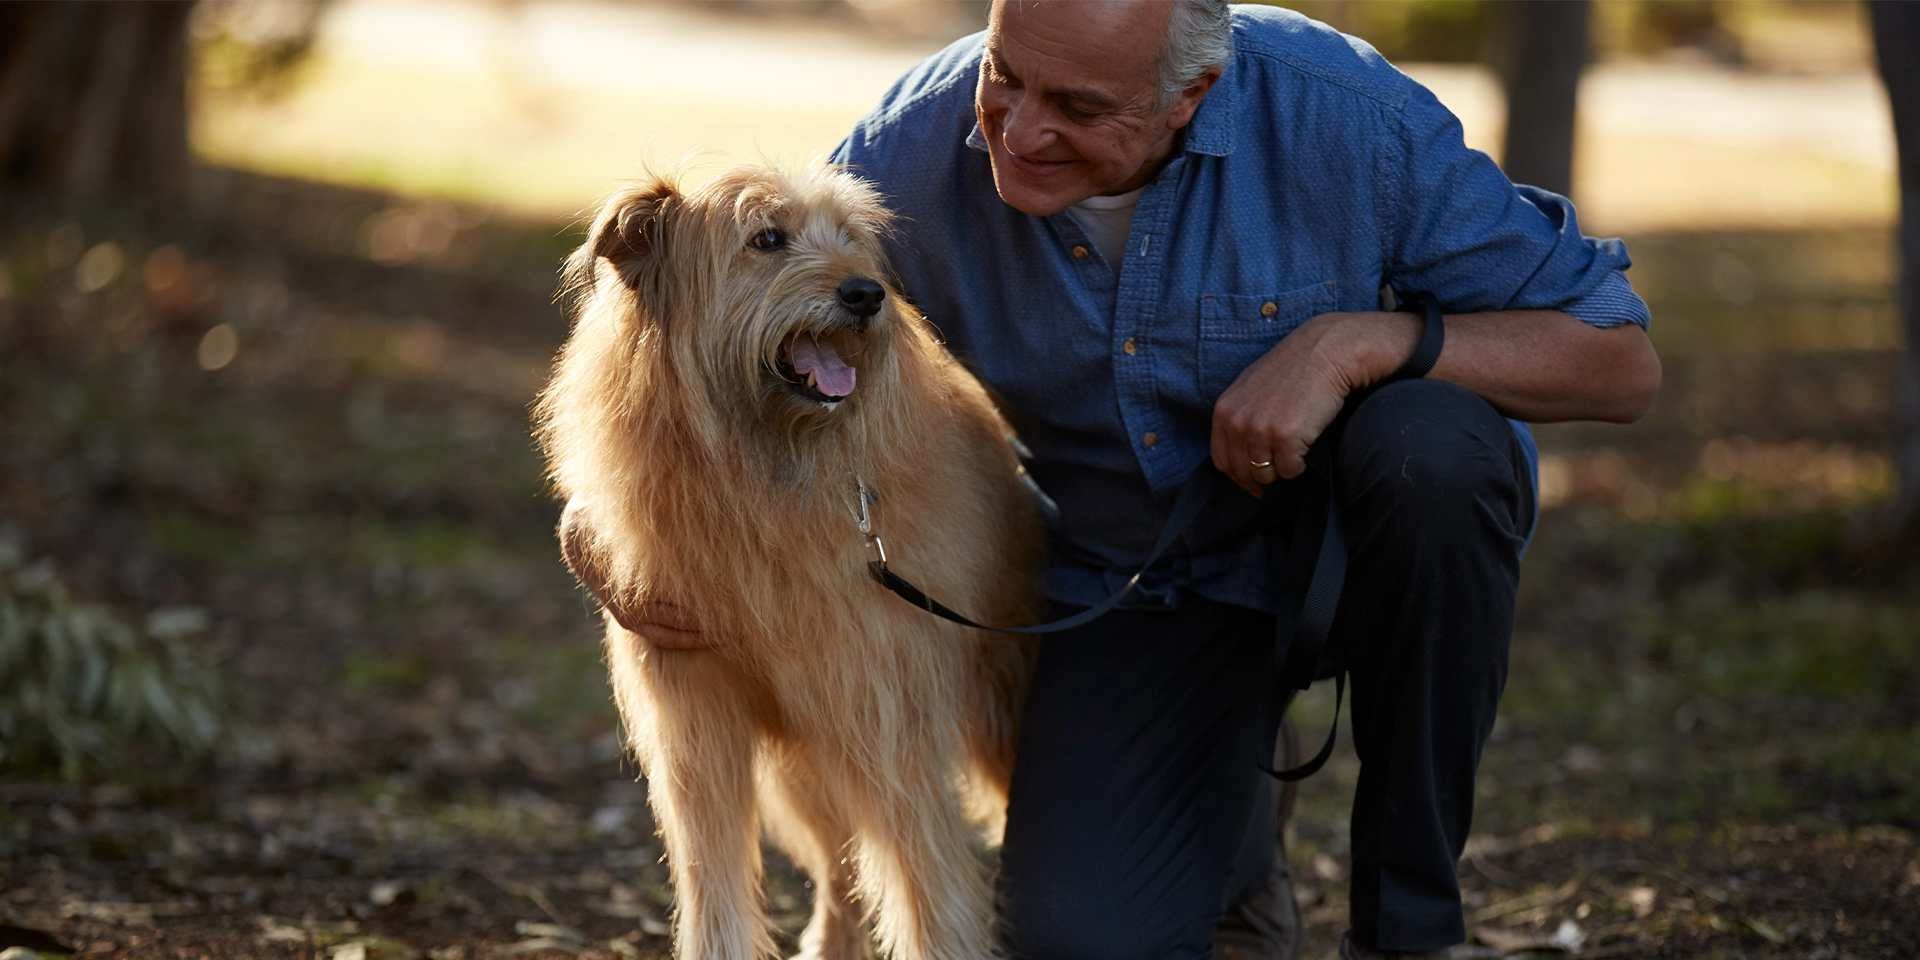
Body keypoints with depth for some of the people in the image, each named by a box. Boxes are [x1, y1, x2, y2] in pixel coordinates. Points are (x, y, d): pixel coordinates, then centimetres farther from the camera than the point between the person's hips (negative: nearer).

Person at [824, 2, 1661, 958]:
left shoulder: (1347, 116, -26)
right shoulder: (914, 146, -18)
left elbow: (1623, 366, -21)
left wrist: (1351, 341, -34)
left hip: (1370, 533, -1)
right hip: (1140, 583, 2)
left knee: (1430, 451, -37)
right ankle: (1232, 843, 20)